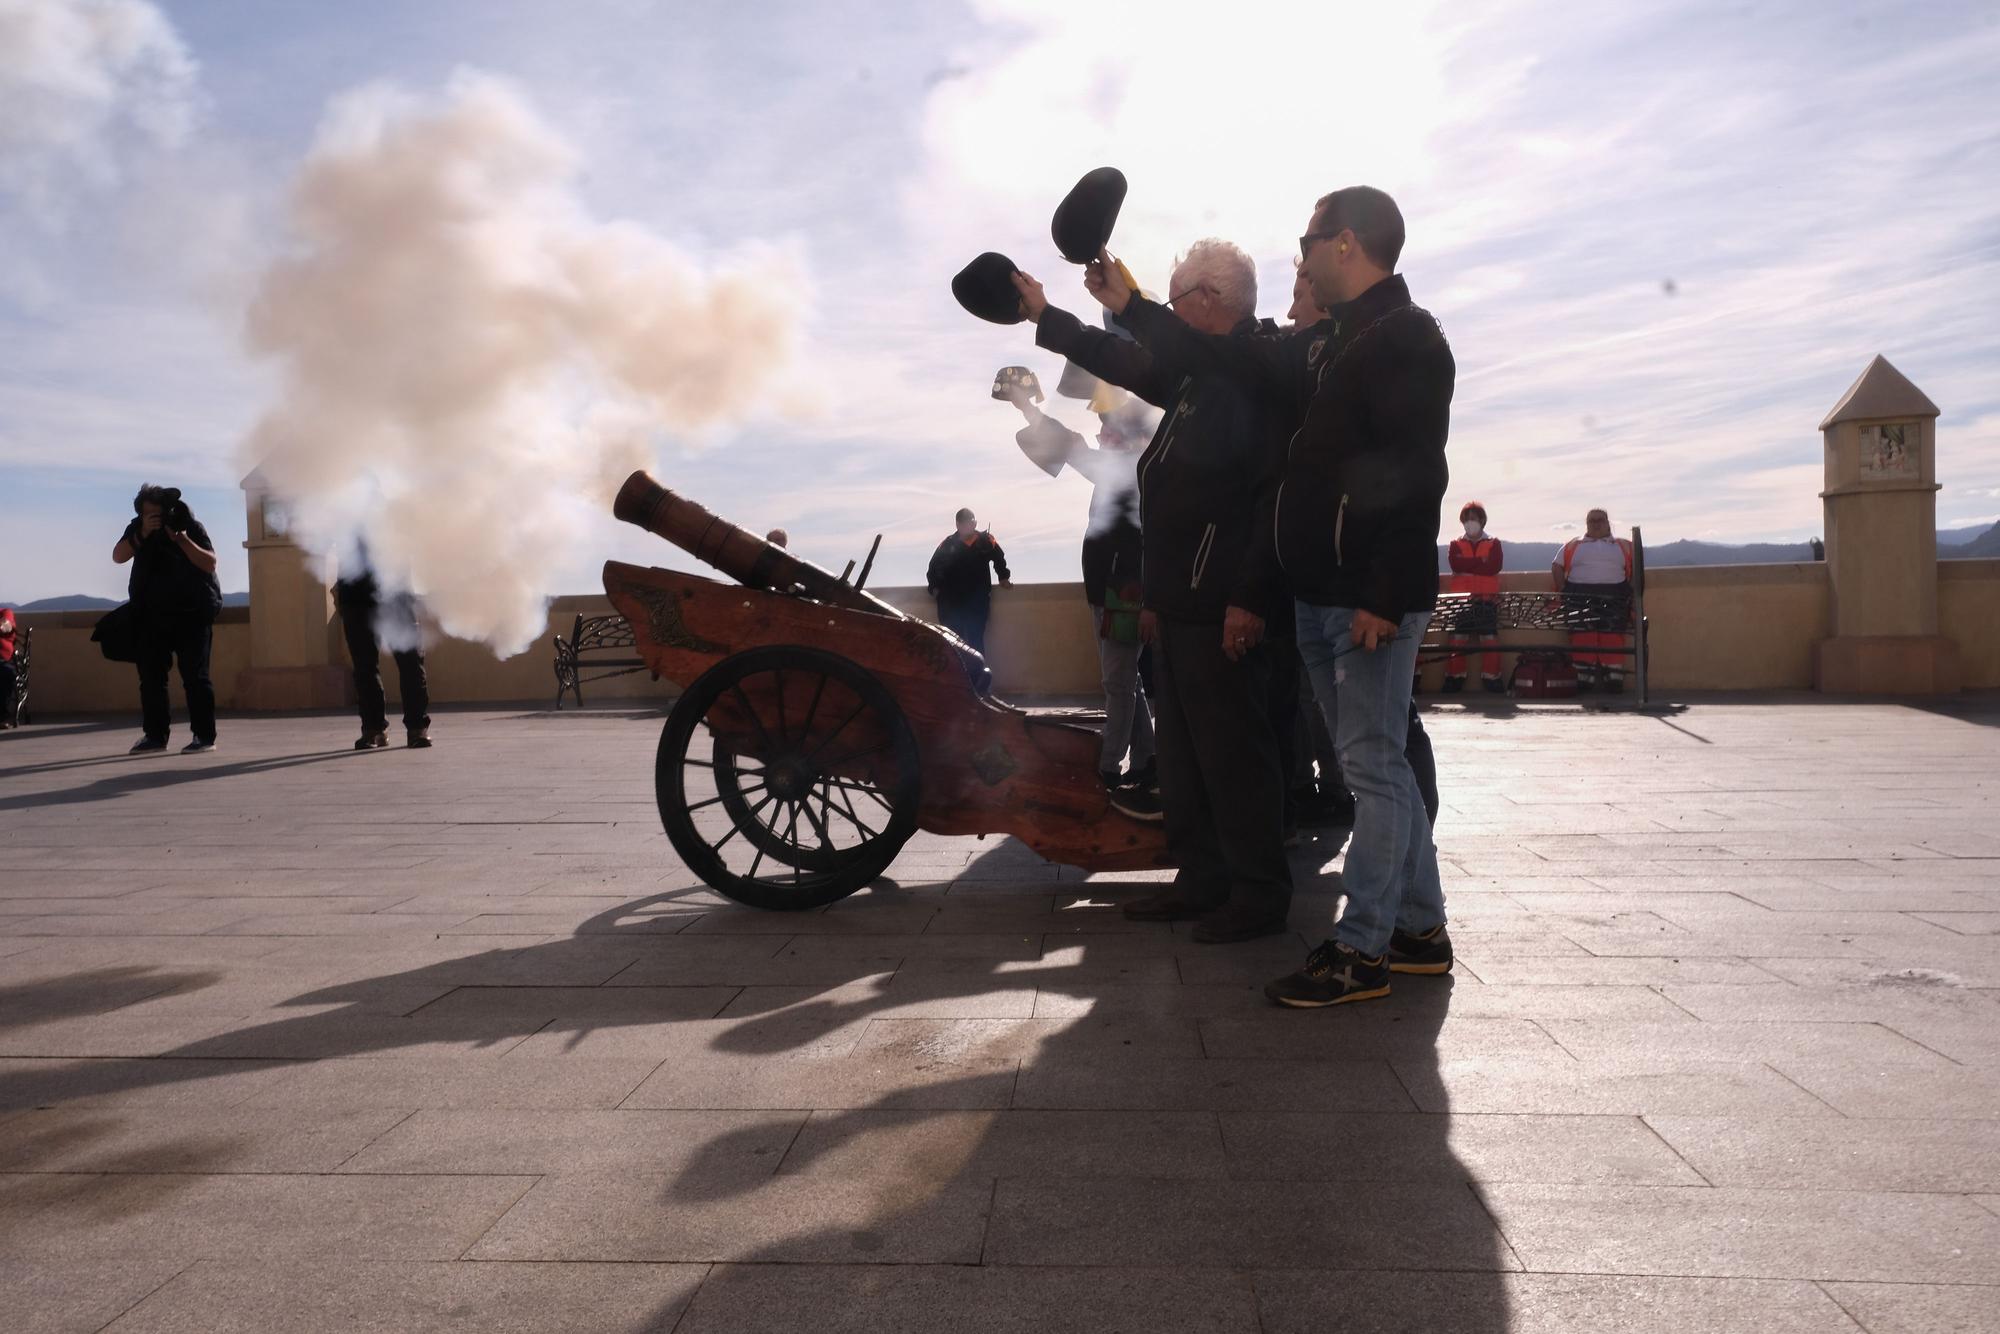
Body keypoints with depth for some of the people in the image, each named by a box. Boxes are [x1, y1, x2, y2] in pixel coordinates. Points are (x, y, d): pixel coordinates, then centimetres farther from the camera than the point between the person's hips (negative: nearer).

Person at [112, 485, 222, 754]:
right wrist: (142, 534, -22)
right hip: (153, 615, 4)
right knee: (151, 676, 4)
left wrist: (182, 540, -24)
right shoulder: (138, 528, 4)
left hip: (192, 614, -4)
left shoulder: (190, 527, -5)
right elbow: (118, 556, -10)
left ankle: (204, 736, -6)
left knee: (194, 675, -7)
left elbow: (210, 563, -14)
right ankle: (155, 735, 12)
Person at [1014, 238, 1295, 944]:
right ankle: (1201, 881, 23)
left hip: (1221, 612, -10)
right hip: (1180, 605, 10)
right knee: (1184, 752, 13)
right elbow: (1131, 363, 34)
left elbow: (1277, 494, -20)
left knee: (1232, 753, -4)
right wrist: (1045, 316, 41)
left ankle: (1258, 897, 7)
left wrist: (1249, 601, -24)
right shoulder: (1203, 375, 18)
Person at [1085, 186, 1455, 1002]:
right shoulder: (1333, 347, 21)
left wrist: (1386, 595, -24)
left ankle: (1361, 951, 1)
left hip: (1370, 601, -9)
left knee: (1372, 767, -5)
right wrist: (1128, 309, 27)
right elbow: (1233, 363, 26)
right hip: (1319, 598, 10)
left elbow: (1416, 476, -18)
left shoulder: (1407, 337, -8)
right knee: (1378, 766, 12)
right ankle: (1419, 932, 21)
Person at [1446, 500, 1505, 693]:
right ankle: (1454, 677, 2)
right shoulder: (1456, 544, 12)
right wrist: (1480, 562, -9)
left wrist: (1467, 566, -8)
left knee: (1489, 637, -2)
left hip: (1487, 597, -1)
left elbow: (1494, 566, -7)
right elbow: (1456, 564, -7)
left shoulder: (1493, 543, 9)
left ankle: (1491, 677, 2)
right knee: (1458, 637, -2)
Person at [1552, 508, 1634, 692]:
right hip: (1579, 598, 0)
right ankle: (1584, 677, -8)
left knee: (1612, 638, -8)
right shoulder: (1572, 546, 16)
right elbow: (1557, 568, 11)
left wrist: (1631, 596, -1)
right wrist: (1563, 592, -1)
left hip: (1613, 599, 0)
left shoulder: (1624, 546, 16)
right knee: (1582, 638, -8)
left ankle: (1613, 677, -9)